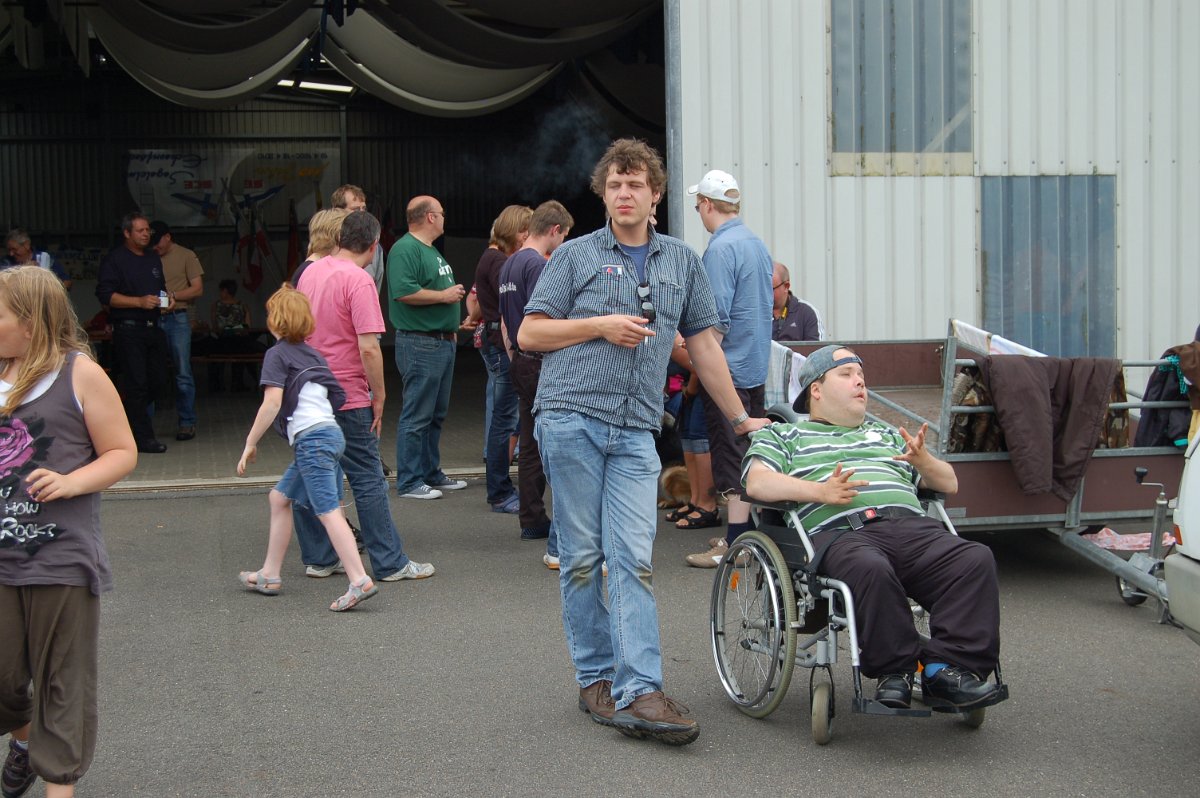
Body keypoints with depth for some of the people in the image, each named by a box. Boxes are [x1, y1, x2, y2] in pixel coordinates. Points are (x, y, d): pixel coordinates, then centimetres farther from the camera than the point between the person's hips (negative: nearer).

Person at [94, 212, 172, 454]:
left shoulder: (153, 258, 18)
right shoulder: (114, 259, -6)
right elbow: (105, 294, -13)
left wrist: (167, 297, 7)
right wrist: (140, 301, -21)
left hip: (152, 327, 7)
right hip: (128, 328, -7)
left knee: (155, 377, 8)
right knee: (136, 383, -7)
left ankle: (129, 418, 27)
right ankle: (143, 437, -4)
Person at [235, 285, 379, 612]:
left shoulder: (277, 354, -2)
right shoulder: (312, 354, 19)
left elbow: (272, 402, -13)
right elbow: (337, 397, 14)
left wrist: (250, 444, -8)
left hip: (311, 438, -9)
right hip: (330, 433, 9)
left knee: (328, 511, -14)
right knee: (279, 498, 19)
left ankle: (360, 581, -24)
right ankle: (270, 575, 24)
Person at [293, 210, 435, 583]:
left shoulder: (309, 272, 8)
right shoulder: (359, 281, -16)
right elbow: (369, 347, -21)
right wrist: (379, 395, -11)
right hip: (346, 398, -7)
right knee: (368, 479, -1)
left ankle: (318, 558, 18)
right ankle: (390, 563, 4)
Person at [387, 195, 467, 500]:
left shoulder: (431, 250, 20)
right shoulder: (405, 249, -13)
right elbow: (404, 291, -26)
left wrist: (451, 329, 22)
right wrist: (444, 295, -16)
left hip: (443, 341, 10)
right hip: (420, 344, -10)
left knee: (436, 414, 16)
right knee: (417, 415, -7)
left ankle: (431, 473, 25)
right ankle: (409, 482, -2)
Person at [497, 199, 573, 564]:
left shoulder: (508, 265, 15)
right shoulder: (537, 264, -14)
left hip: (521, 365, 10)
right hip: (543, 365, -10)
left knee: (530, 445, 14)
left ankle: (533, 520, 19)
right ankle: (560, 542, -9)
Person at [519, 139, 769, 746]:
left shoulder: (682, 262, 17)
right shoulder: (576, 256, 8)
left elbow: (702, 343, 20)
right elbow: (529, 335, 5)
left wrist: (741, 419, 19)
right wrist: (601, 325, -6)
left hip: (635, 431, 2)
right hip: (571, 417, -2)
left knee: (634, 561, -7)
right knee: (582, 558, 1)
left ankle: (638, 691, -12)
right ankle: (595, 679, 12)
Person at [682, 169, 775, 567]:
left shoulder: (720, 249, -17)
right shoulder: (758, 243, 10)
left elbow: (716, 320, -21)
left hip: (728, 369, -9)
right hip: (758, 366, 9)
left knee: (730, 459, -5)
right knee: (754, 453, 14)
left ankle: (735, 544, -3)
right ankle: (753, 530, 22)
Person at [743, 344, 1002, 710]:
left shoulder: (886, 434, 37)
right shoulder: (782, 435, 24)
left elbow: (949, 484, 32)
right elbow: (757, 483, 3)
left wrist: (922, 460, 8)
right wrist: (820, 491, -12)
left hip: (912, 525, 4)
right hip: (839, 532, -4)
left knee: (976, 559, -26)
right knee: (871, 569, -41)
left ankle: (945, 667, -29)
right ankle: (895, 670, -25)